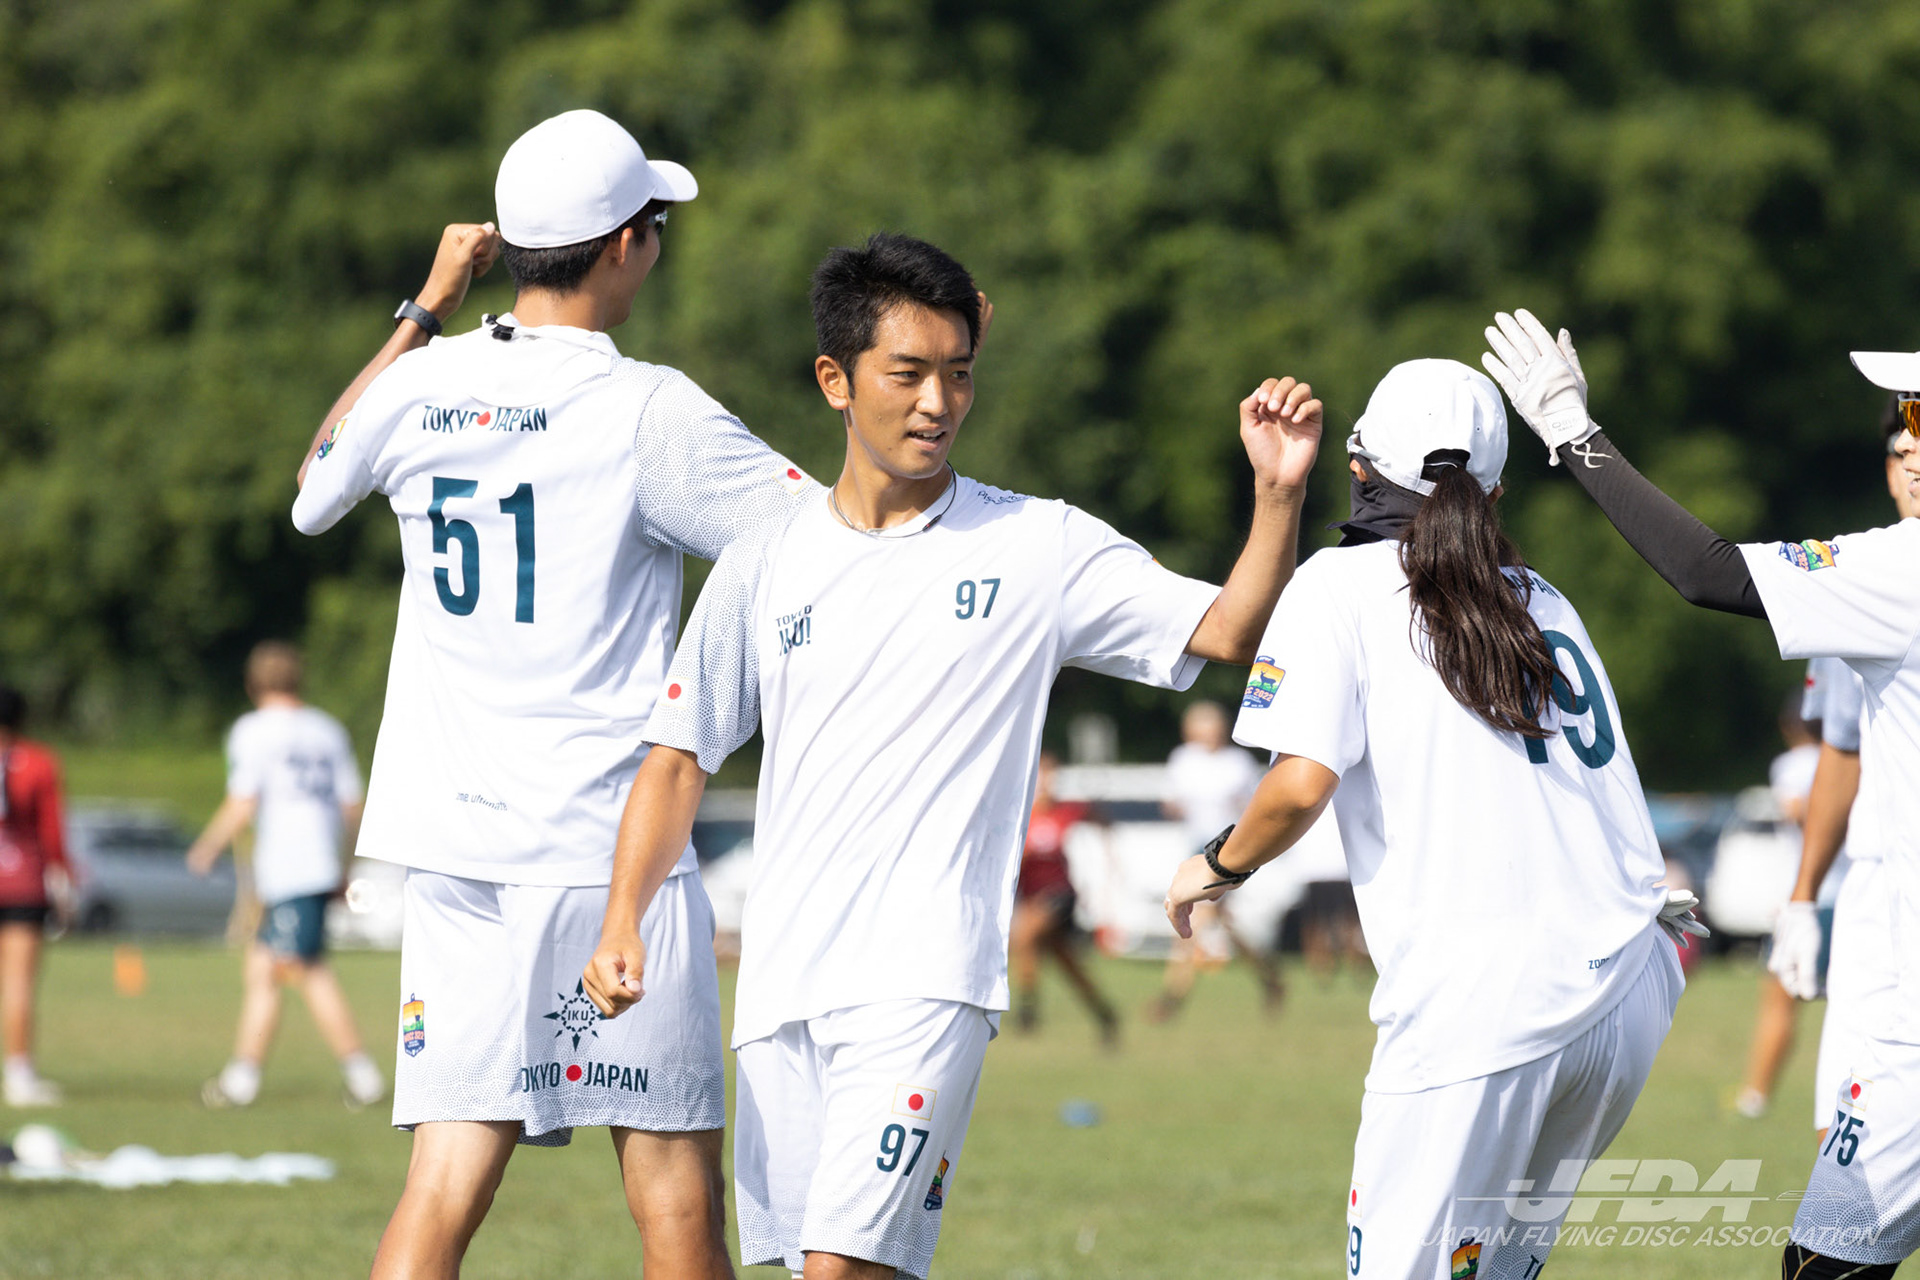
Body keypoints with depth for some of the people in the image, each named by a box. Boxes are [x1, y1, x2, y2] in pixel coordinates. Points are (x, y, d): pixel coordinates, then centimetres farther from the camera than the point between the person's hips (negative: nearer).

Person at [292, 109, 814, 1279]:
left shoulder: (420, 387, 5)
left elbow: (314, 495, 28)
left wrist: (424, 313, 31)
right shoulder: (647, 412, -10)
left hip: (453, 846, 5)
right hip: (611, 840, -5)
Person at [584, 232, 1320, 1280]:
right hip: (780, 986, 4)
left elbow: (1226, 631, -3)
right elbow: (679, 759, 14)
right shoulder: (764, 566, 10)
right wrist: (622, 921, 1)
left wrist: (1278, 494, -18)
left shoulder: (1037, 546, 3)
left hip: (926, 984, -4)